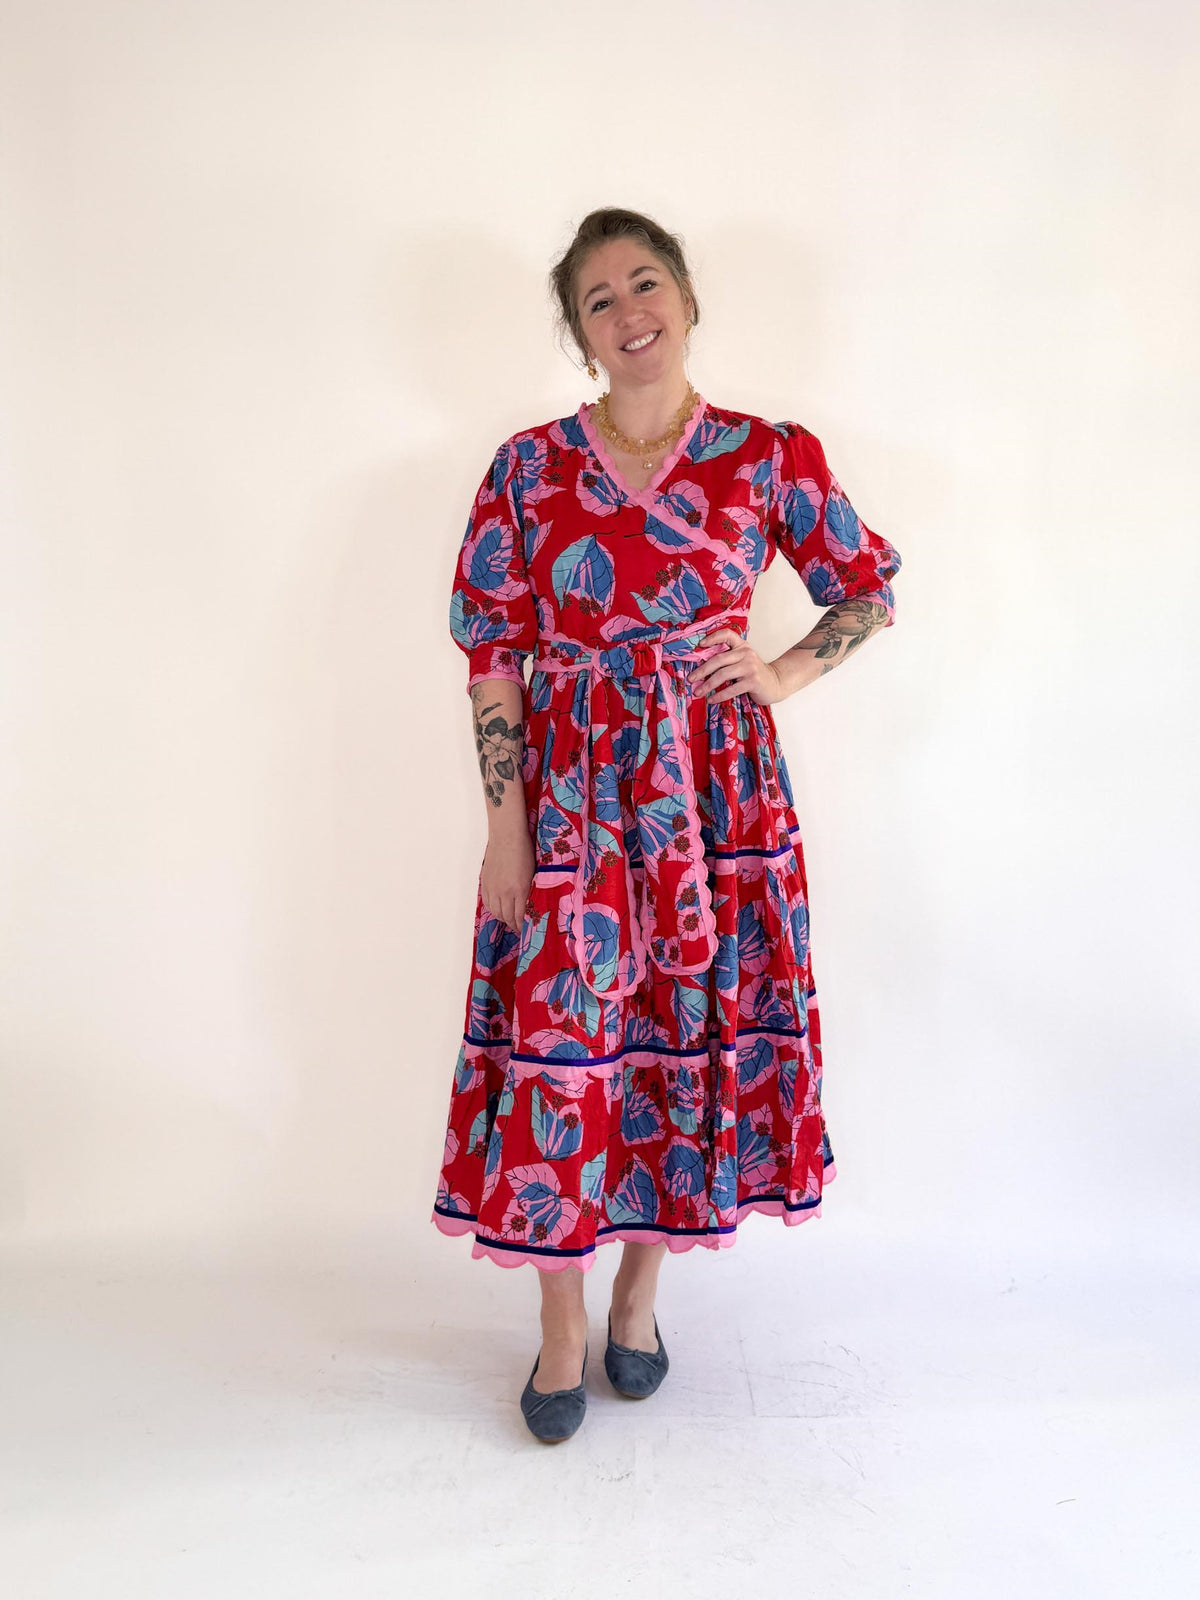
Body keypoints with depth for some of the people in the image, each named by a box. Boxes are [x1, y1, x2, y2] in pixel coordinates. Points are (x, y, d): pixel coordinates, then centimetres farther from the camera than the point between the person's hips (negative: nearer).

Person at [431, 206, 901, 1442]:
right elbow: (490, 650, 0)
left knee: (691, 1029, 7)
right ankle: (562, 1323, 23)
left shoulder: (769, 457, 2)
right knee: (557, 1041, 1)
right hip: (567, 797, 0)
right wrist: (505, 821, -6)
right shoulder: (525, 467, 2)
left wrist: (782, 672, -4)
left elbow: (872, 589, 13)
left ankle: (640, 1291, 32)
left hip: (713, 792, 1)